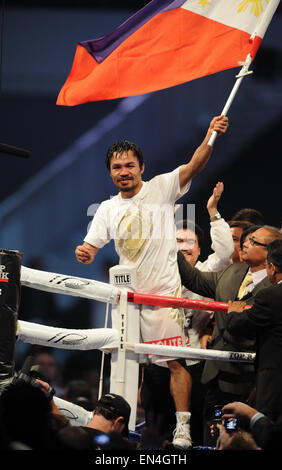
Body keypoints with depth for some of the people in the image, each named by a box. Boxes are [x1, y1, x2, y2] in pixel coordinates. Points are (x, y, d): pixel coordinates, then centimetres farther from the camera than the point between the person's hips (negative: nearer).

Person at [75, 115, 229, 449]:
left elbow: (193, 166, -16)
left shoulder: (161, 188, -2)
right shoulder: (107, 209, 11)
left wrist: (210, 136, -33)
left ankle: (182, 426, -10)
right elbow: (90, 249, 13)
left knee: (174, 361, -10)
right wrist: (84, 254, -12)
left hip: (163, 292, -5)